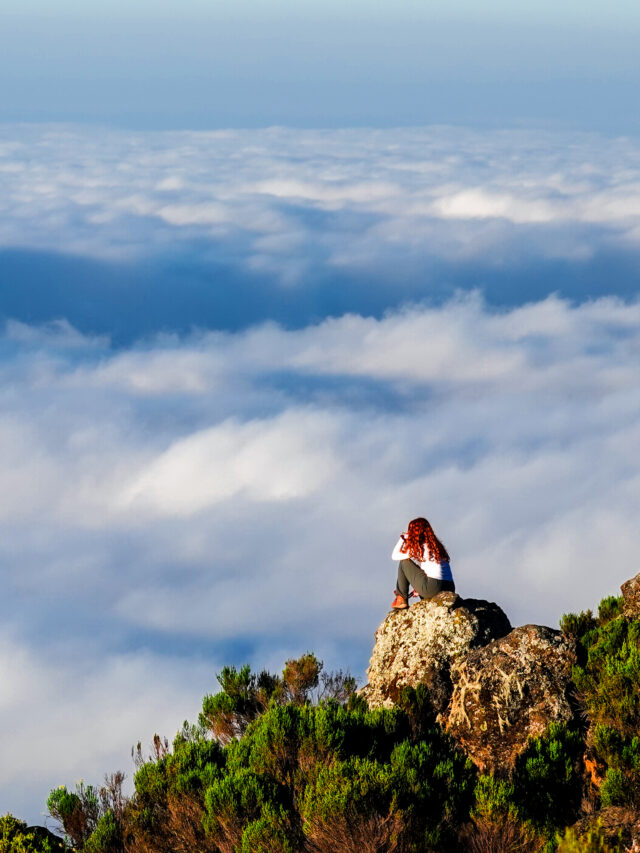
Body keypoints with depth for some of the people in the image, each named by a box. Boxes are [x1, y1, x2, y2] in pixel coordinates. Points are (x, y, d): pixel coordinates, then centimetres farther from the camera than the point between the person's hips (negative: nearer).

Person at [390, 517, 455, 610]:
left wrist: (402, 538, 23)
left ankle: (401, 599, 14)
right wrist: (420, 589, 28)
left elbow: (394, 556, 12)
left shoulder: (417, 547, 0)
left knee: (404, 562, 9)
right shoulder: (437, 545, 21)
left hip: (432, 588, -7)